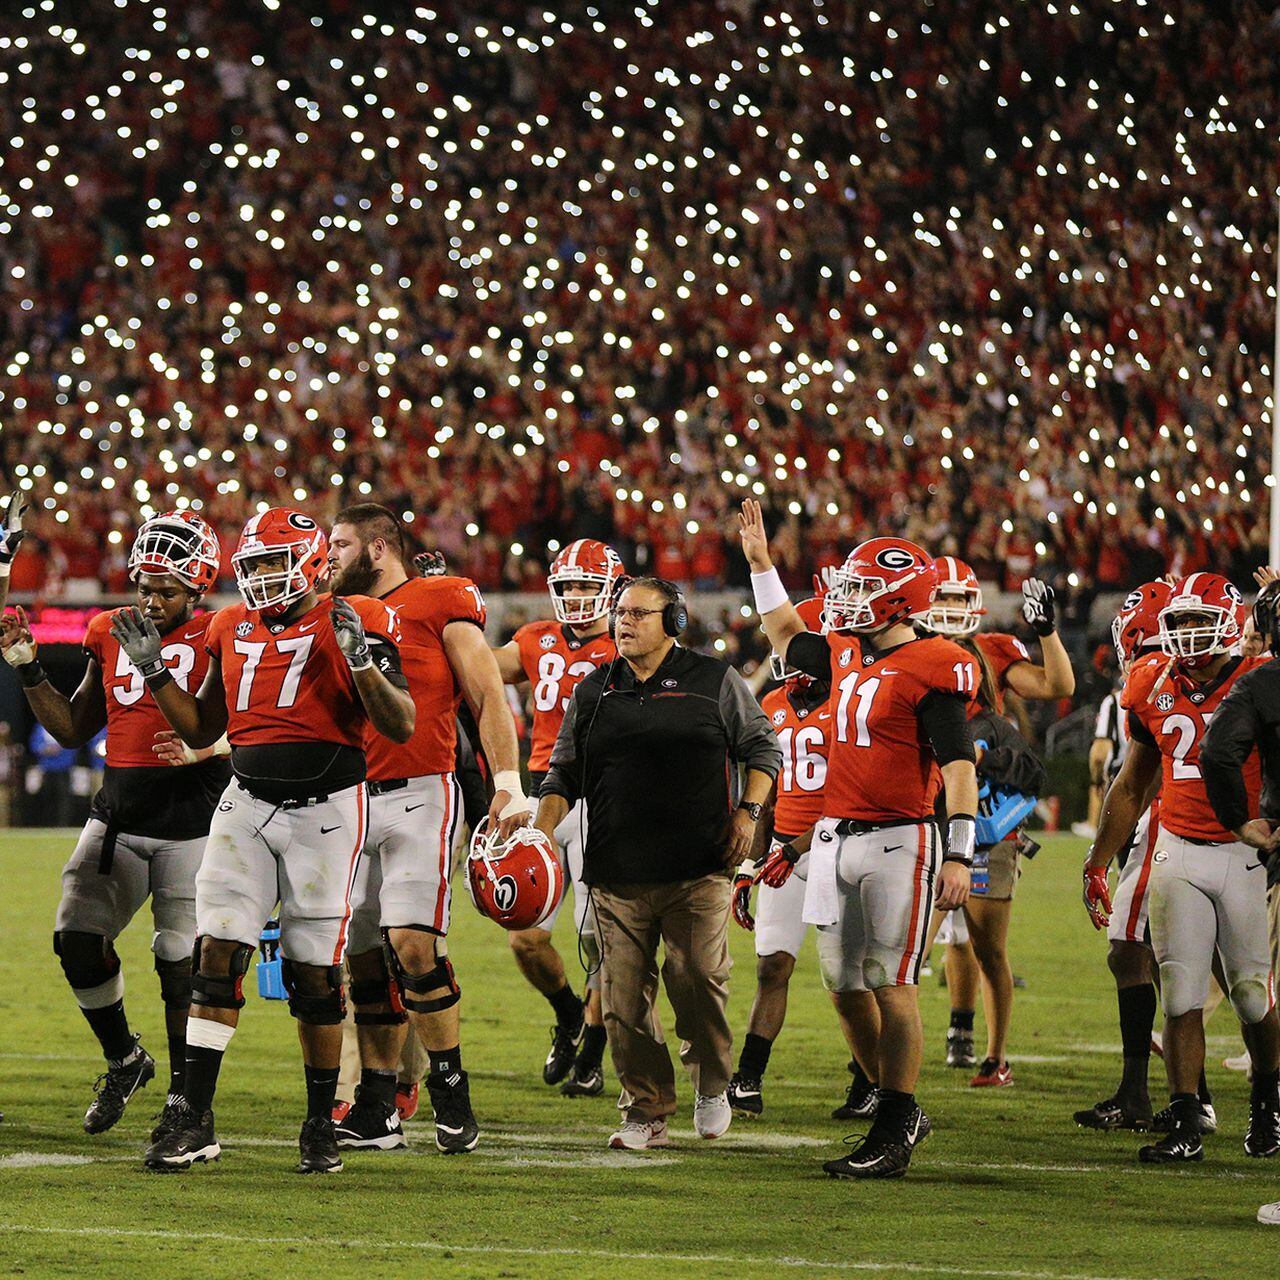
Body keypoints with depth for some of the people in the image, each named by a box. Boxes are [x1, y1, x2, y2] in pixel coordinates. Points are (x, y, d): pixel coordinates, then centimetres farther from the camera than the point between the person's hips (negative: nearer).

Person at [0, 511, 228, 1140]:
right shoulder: (112, 636, 10)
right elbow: (74, 729, 20)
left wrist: (206, 746, -26)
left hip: (191, 823, -5)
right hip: (117, 819, 5)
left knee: (181, 959, -4)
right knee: (78, 940, -4)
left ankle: (185, 1094, 12)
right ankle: (124, 1059, 21)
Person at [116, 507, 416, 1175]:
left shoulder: (352, 624, -5)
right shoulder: (233, 629, 11)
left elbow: (401, 725, -10)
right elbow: (201, 729, 22)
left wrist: (361, 659, -22)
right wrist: (153, 670, 11)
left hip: (324, 811, -4)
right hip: (246, 803, 4)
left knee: (314, 970, 0)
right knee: (216, 951, -6)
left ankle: (320, 1125, 13)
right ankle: (194, 1120, -7)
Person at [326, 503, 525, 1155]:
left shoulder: (441, 601, -1)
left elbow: (488, 697, -3)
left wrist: (508, 784, -13)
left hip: (419, 795, -6)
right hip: (351, 800, 6)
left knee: (412, 942, -17)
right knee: (366, 956, 6)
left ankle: (452, 1099, -6)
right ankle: (377, 1112, 12)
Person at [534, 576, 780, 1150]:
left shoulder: (714, 682, 4)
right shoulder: (593, 692, 12)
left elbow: (761, 747, 11)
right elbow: (564, 775, 16)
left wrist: (747, 812, -1)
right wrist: (540, 833, 3)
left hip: (698, 868, -3)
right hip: (617, 875, 3)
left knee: (699, 979, -9)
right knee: (624, 995, -1)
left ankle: (711, 1086, 15)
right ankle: (647, 1111, 7)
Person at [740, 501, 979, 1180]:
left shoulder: (931, 670, -11)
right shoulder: (846, 654, 12)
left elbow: (958, 767, -13)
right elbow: (787, 638, 34)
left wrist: (959, 855, -18)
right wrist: (760, 563, 31)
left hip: (897, 842, -8)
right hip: (833, 837, 8)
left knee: (890, 986, -6)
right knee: (845, 983, 10)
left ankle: (895, 1131, -1)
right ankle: (898, 1108, 22)